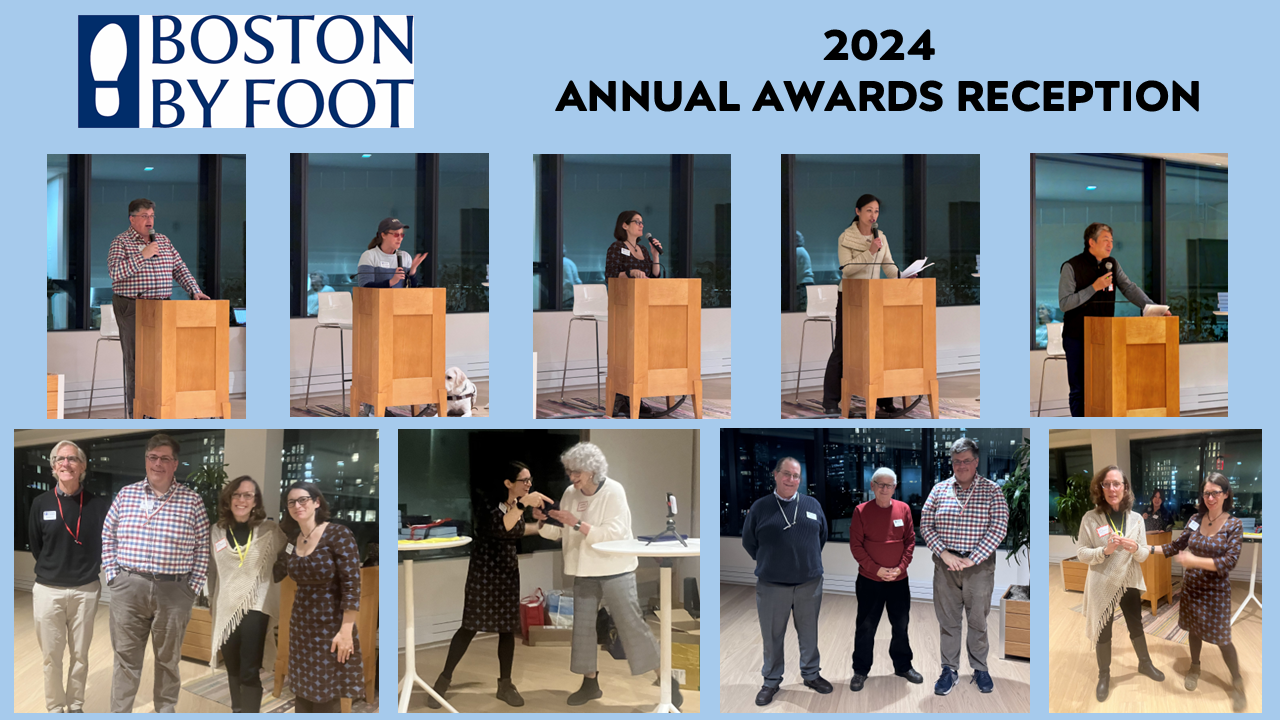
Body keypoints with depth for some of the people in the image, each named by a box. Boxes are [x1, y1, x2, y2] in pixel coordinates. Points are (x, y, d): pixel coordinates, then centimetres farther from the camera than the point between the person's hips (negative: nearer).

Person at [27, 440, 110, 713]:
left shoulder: (97, 504, -3)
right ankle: (55, 708, 16)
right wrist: (52, 569, 11)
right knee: (51, 655, 3)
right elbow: (35, 546, 9)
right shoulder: (41, 503, -1)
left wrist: (88, 570, 7)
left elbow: (104, 546, 7)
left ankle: (76, 706, 21)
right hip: (48, 590, 0)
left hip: (86, 591, 0)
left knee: (81, 654, 7)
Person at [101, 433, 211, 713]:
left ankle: (166, 710, 24)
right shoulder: (126, 494, 6)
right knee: (126, 657, 5)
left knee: (169, 658, 11)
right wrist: (113, 576, 3)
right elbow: (107, 537, 11)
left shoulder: (192, 499, 1)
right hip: (129, 588, 1)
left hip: (174, 592, -1)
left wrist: (194, 586, -2)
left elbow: (203, 546, 3)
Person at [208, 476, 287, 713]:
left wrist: (273, 577, -1)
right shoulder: (218, 532, 5)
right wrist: (212, 604, 14)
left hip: (255, 607, -4)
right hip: (226, 609, 4)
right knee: (233, 670, 14)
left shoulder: (269, 530, -5)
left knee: (249, 673, -10)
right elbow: (213, 572, 13)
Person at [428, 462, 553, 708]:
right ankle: (444, 680, 7)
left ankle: (505, 684, 19)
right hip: (484, 568, -5)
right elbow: (499, 527, -36)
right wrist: (523, 504, -42)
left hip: (509, 568, 6)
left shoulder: (518, 502, -1)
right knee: (471, 625, -5)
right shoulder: (488, 499, -19)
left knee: (508, 627, 7)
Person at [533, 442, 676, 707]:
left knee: (631, 624, -6)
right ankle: (590, 682, 23)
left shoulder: (613, 491, -15)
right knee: (583, 626, 8)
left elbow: (613, 535, -24)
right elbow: (559, 533, 9)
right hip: (584, 571, 6)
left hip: (615, 569, -5)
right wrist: (543, 521, -12)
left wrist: (577, 523, -29)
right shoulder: (570, 494, -1)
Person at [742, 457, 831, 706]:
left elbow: (822, 537, 15)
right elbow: (748, 542, 6)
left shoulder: (813, 505, 3)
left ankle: (811, 674, 28)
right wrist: (768, 564, 9)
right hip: (771, 585, -2)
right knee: (772, 636, 7)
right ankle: (771, 681, 19)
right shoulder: (760, 507, -3)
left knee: (809, 632, 13)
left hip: (809, 583, 2)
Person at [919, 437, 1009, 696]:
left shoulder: (992, 491, -2)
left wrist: (972, 559, -14)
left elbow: (998, 528, -8)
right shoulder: (939, 490, 4)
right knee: (947, 619, 7)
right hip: (945, 565, 2)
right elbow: (925, 524, 2)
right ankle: (949, 670, 18)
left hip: (979, 566, -2)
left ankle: (980, 668, 21)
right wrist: (944, 553, -11)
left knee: (978, 620, 7)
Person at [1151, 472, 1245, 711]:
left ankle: (1237, 683, 16)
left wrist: (1195, 561, -28)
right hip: (1191, 586, 4)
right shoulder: (1196, 519, -2)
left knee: (1221, 638, 0)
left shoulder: (1234, 525, -14)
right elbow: (1177, 546, 7)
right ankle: (1195, 667, 39)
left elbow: (1230, 562, -21)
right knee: (1194, 629, 16)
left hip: (1216, 590, -4)